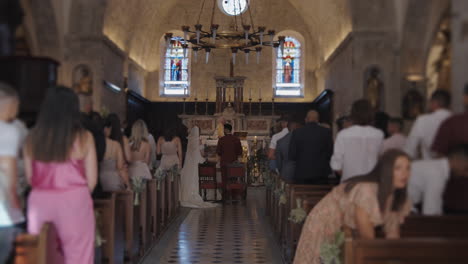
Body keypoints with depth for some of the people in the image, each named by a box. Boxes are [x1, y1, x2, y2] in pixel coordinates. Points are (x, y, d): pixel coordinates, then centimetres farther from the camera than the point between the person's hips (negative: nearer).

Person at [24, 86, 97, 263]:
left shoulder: (32, 138, 1)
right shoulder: (83, 137, -7)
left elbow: (30, 177, 7)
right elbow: (92, 180, -3)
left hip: (39, 202, 3)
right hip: (73, 202, -3)